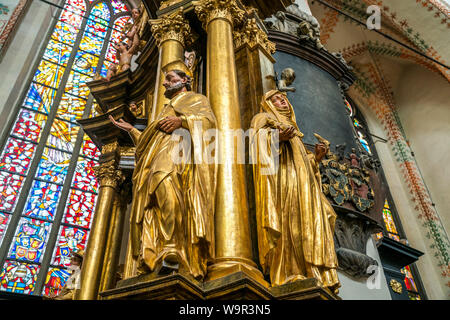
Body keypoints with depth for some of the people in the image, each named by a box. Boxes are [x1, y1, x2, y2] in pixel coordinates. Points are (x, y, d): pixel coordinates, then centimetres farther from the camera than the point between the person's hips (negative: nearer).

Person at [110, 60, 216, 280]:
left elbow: (209, 120, 1)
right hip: (159, 157, 7)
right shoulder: (167, 110, 41)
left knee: (165, 180, -37)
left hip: (181, 148, -7)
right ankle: (156, 258, -27)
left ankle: (173, 251, -44)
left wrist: (181, 121, -11)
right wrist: (131, 130, 39)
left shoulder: (197, 99, 22)